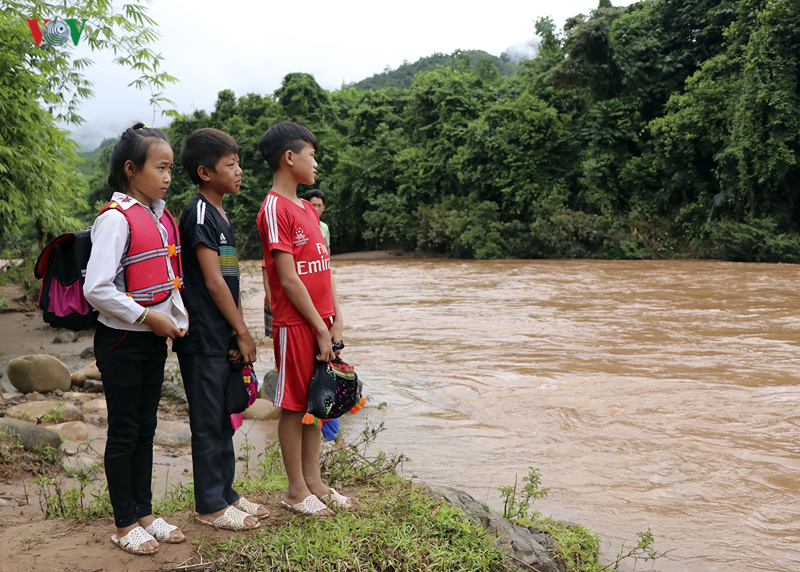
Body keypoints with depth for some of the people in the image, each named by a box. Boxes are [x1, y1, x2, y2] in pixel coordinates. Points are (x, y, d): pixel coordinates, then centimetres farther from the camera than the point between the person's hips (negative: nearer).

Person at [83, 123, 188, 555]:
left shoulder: (162, 217, 9)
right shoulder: (115, 218, -16)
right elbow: (96, 289, -22)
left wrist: (179, 318, 3)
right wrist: (147, 316, -17)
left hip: (154, 340, 8)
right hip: (121, 341, -7)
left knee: (146, 428, 15)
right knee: (124, 432, 4)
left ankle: (144, 513, 28)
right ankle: (125, 525, 19)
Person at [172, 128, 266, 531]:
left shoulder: (221, 216, 15)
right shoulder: (198, 213, -13)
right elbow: (213, 281, -17)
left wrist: (240, 332, 7)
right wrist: (243, 333, -13)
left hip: (224, 336, 9)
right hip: (204, 337, -9)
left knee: (225, 417, 15)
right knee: (209, 421, 0)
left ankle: (225, 492, 27)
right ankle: (210, 506, 12)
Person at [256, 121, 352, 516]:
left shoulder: (306, 208, 15)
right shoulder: (274, 209, -13)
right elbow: (288, 279, -16)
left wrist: (336, 320, 5)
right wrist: (320, 328, -14)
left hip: (320, 321, 8)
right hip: (295, 324, -8)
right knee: (294, 406, 3)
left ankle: (314, 481, 25)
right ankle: (296, 491, 15)